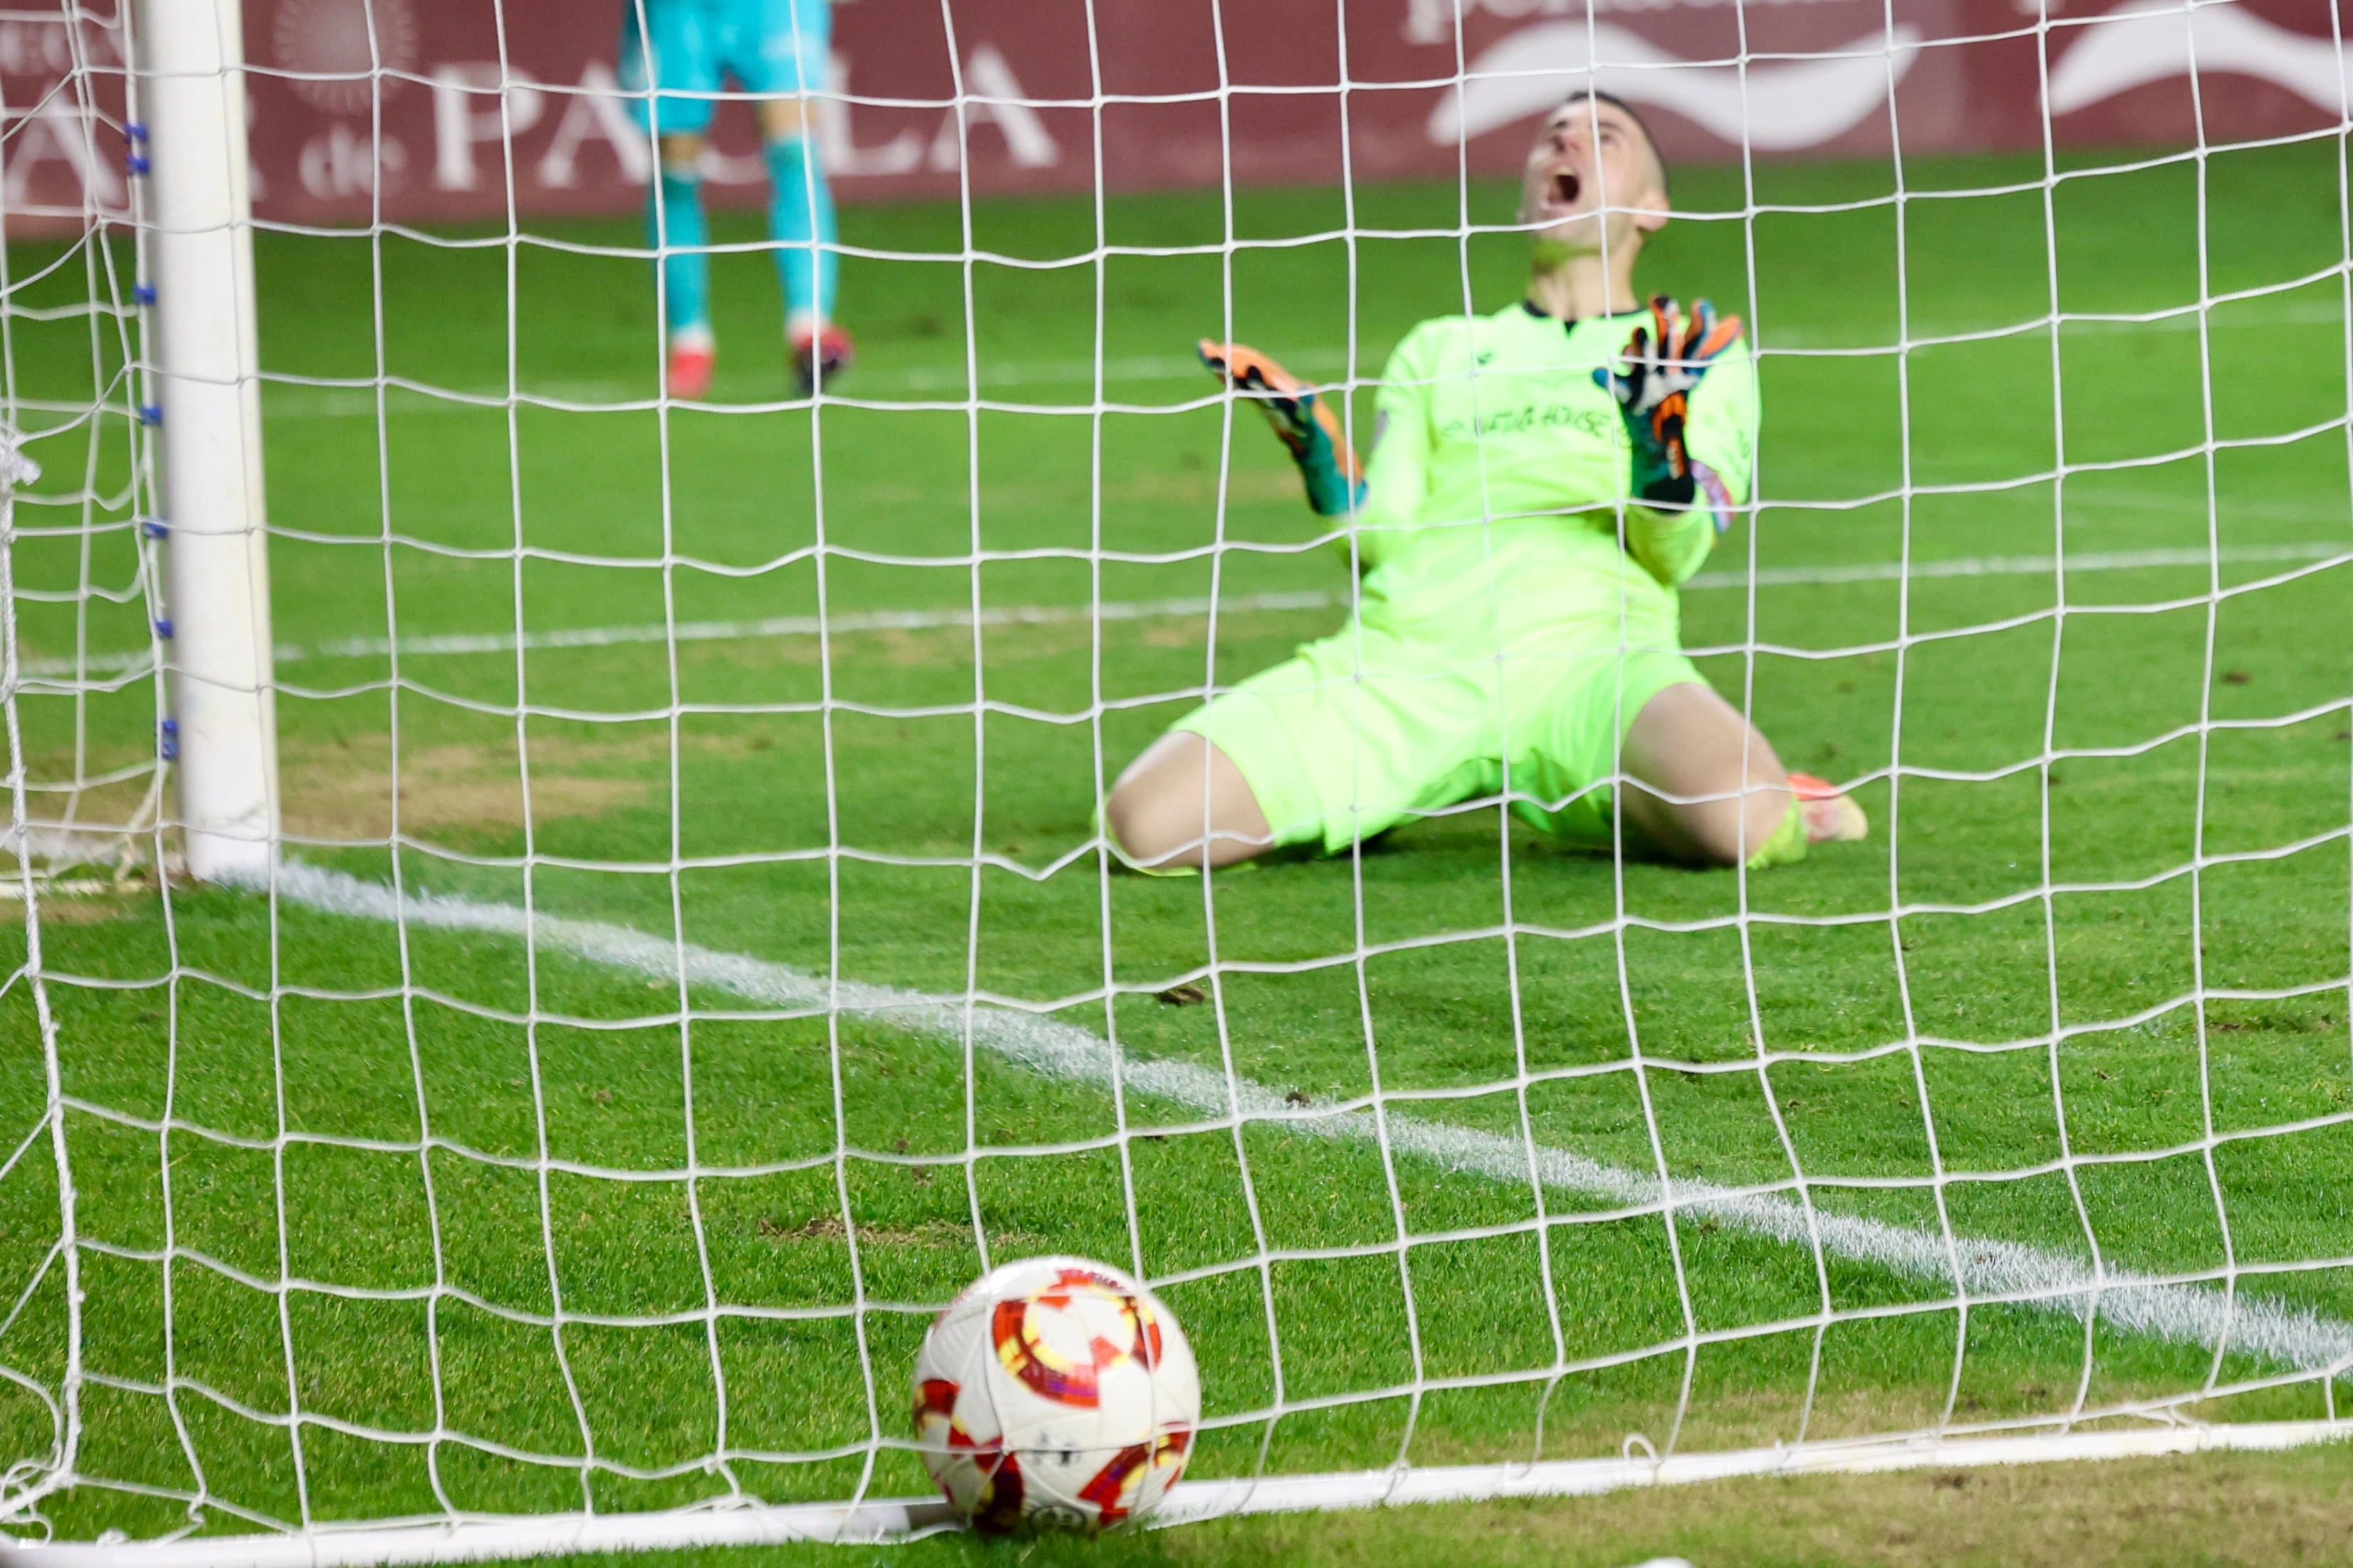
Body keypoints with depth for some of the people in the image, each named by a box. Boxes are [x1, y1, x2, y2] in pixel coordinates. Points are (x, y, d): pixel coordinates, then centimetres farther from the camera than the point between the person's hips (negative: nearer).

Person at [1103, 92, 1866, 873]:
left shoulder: (1697, 357, 21)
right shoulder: (1438, 348, 29)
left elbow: (1675, 552, 4)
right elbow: (1376, 539, 16)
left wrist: (1660, 432, -15)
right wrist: (1309, 439, -1)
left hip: (1589, 653, -2)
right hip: (1404, 652, 2)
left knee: (1739, 819, -37)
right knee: (1146, 823, -20)